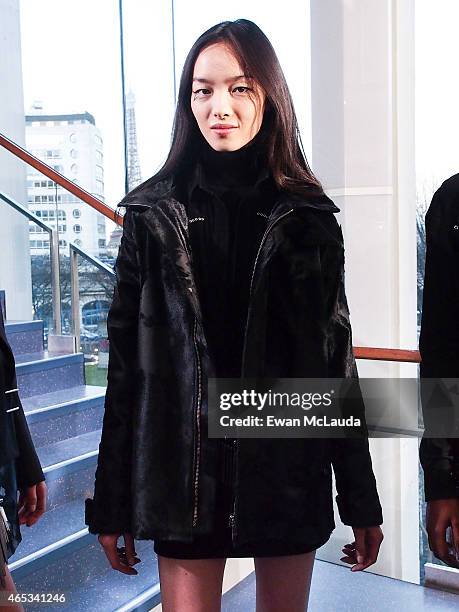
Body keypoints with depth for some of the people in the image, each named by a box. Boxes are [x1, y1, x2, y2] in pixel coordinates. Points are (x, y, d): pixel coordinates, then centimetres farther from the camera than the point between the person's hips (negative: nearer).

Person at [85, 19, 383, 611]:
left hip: (287, 463, 1)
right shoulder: (154, 214, 0)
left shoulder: (308, 215, 1)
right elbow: (126, 360, 0)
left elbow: (336, 359, 1)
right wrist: (110, 503, 0)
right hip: (185, 467, 0)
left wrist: (361, 500, 2)